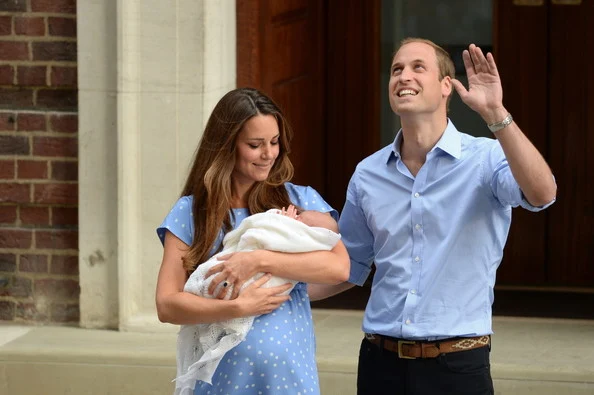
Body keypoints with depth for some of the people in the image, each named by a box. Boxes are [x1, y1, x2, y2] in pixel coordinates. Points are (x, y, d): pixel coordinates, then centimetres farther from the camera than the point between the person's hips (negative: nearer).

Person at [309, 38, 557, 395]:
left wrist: (495, 113, -33)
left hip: (457, 364, -4)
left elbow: (542, 195, -27)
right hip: (381, 361, 4)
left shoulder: (485, 159, -7)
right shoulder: (368, 174, 7)